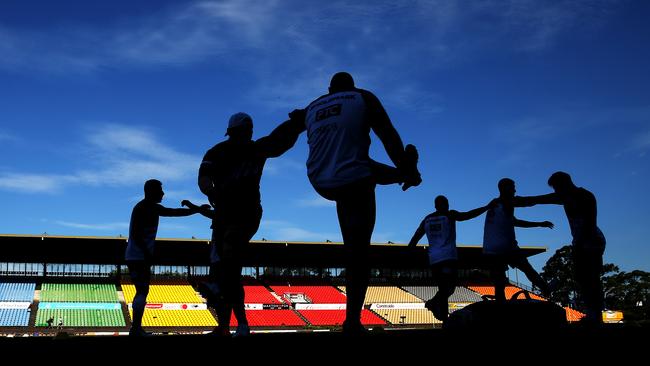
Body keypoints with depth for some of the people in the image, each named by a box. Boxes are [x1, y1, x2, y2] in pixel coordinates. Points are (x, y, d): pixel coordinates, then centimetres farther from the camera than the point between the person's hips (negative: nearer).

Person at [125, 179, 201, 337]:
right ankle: (136, 329, -16)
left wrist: (196, 210, 18)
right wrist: (147, 254, -20)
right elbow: (135, 235, -21)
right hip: (137, 257, -10)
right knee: (142, 291, -14)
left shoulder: (154, 208, 15)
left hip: (142, 257, 10)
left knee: (142, 291, 12)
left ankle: (136, 328, 16)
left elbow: (175, 212, 23)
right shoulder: (141, 208, -14)